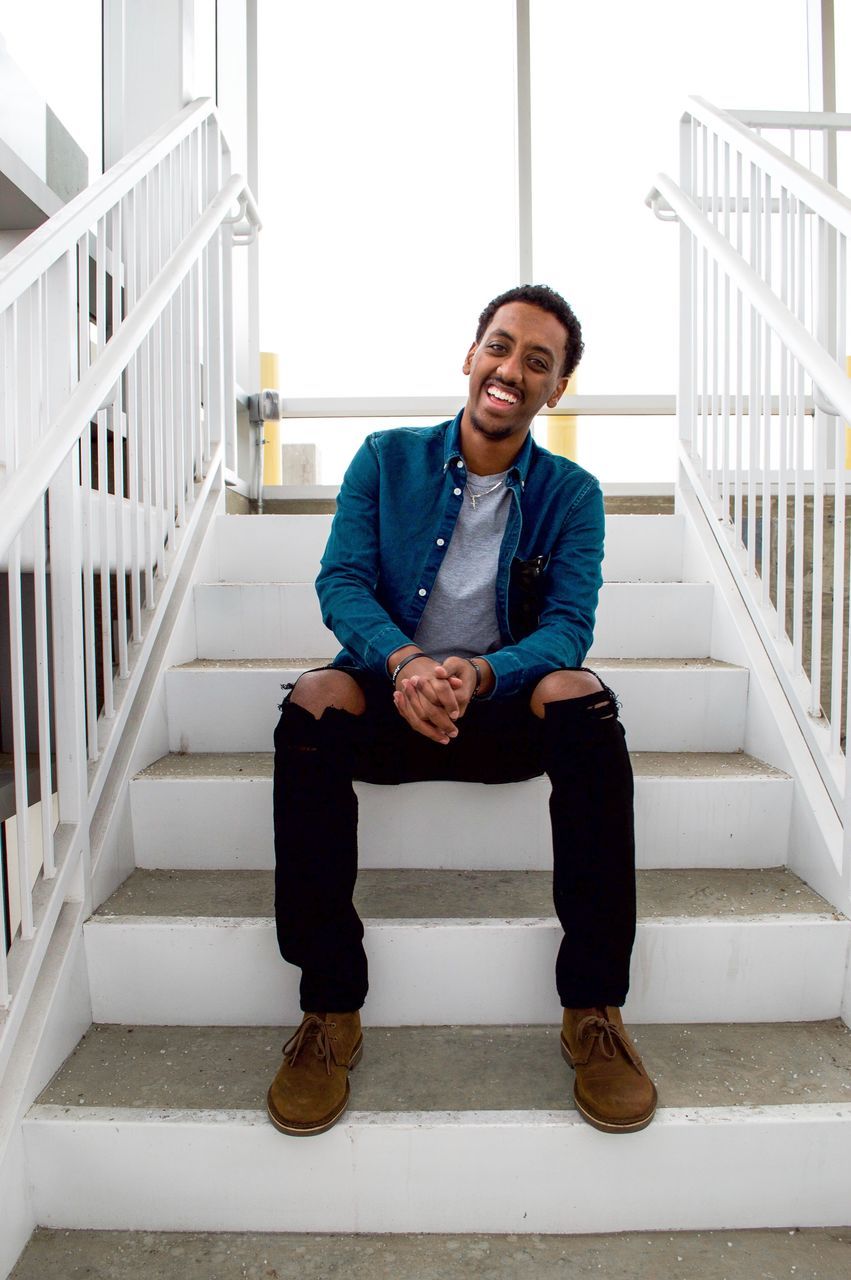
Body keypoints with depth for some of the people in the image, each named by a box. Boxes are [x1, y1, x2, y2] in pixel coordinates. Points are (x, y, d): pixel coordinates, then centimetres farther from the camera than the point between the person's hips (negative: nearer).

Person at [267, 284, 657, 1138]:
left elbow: (568, 627, -7)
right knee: (314, 701, -31)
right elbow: (341, 582, -5)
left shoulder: (571, 495, 4)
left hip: (507, 710, 0)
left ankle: (594, 1011, -20)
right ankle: (329, 1013, -20)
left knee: (582, 698, -31)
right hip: (392, 703, 1)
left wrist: (477, 673, -30)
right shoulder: (386, 460, 5)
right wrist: (403, 661, -27)